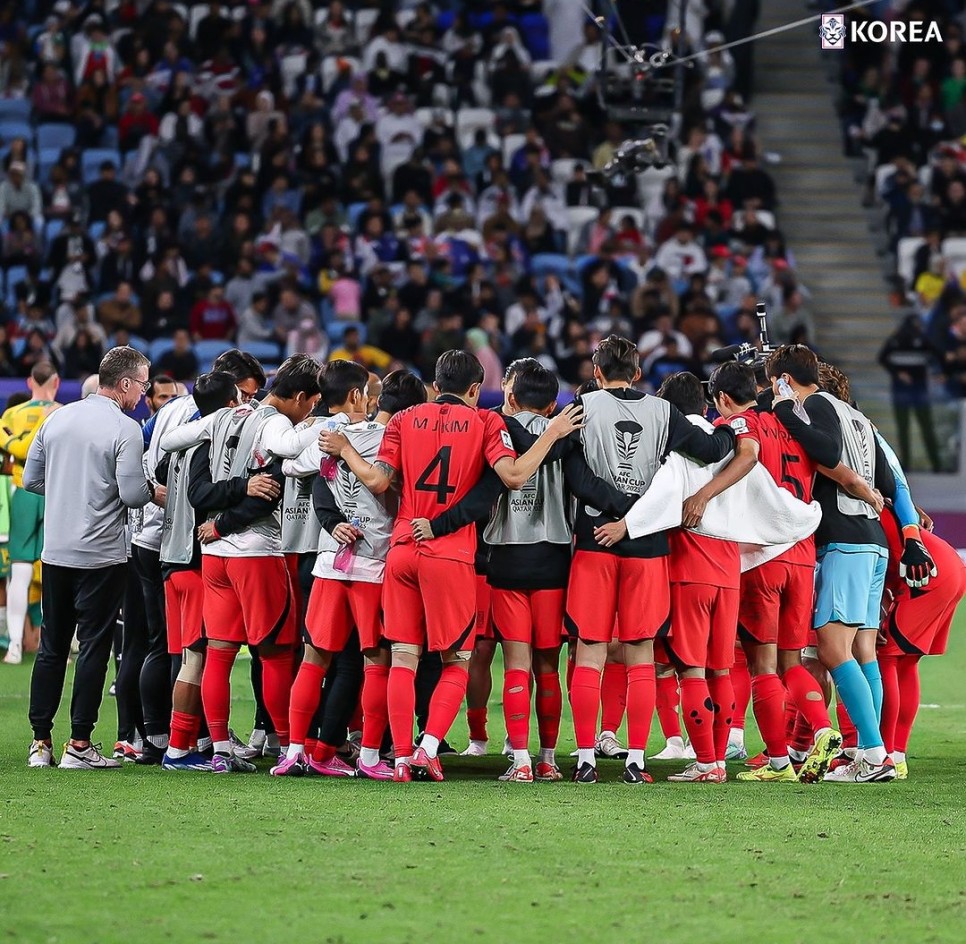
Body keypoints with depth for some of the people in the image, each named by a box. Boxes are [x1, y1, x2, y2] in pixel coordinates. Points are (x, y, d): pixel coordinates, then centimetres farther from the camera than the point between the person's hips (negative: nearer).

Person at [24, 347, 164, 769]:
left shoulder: (57, 418, 6)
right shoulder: (124, 429, -12)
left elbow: (31, 479, 10)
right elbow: (131, 493, -16)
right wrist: (152, 490, 5)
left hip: (54, 552, 6)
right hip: (100, 555, -5)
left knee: (52, 645, 11)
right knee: (93, 646, 1)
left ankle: (40, 742, 11)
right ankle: (79, 745, 0)